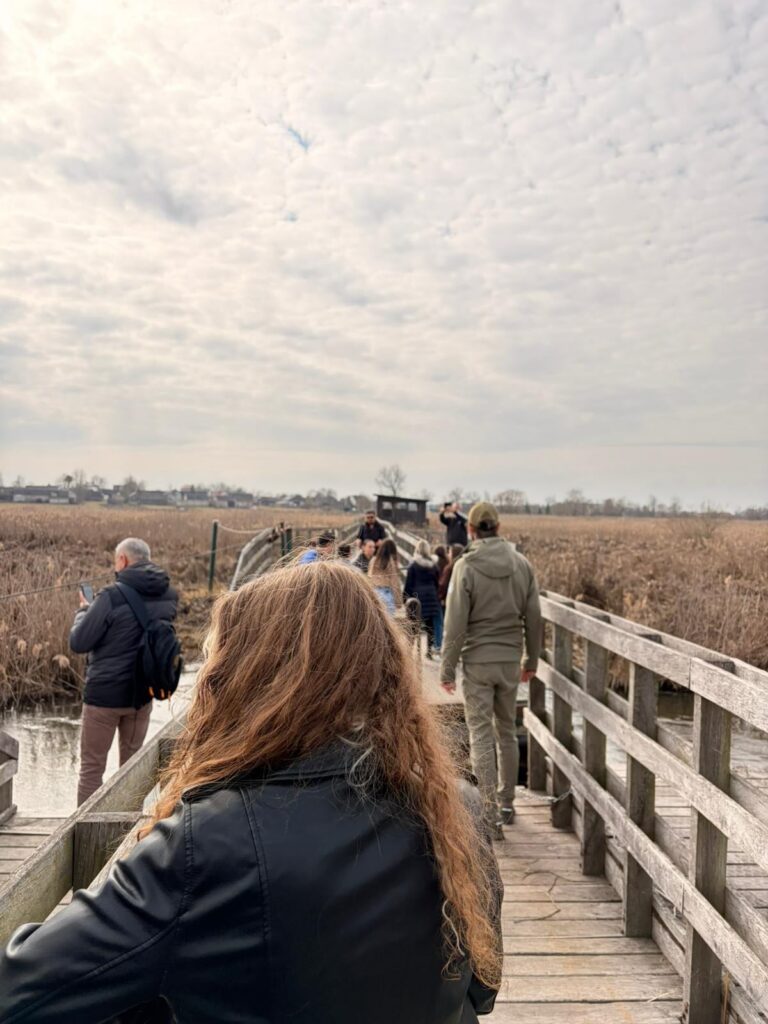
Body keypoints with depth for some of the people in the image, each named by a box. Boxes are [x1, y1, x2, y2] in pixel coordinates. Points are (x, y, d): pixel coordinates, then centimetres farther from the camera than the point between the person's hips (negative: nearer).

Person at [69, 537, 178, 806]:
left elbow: (78, 643, -15)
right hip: (143, 692, 5)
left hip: (104, 693, -5)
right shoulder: (168, 596, -2)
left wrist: (84, 610, 4)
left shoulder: (112, 596, -20)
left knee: (92, 767, 9)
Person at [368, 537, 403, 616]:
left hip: (374, 593, 5)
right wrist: (398, 601, -2)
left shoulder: (374, 560, 4)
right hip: (387, 593, -5)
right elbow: (395, 582, -8)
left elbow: (369, 578, 7)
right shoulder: (391, 561, -9)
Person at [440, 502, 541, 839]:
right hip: (510, 660, 4)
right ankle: (506, 804, 28)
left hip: (478, 661, -4)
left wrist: (447, 668, -4)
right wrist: (531, 660, 17)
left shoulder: (466, 566, -11)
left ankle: (491, 813, 2)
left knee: (481, 735, 2)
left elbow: (455, 624, -12)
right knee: (507, 732, 17)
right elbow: (533, 617, 6)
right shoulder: (521, 564, 1)